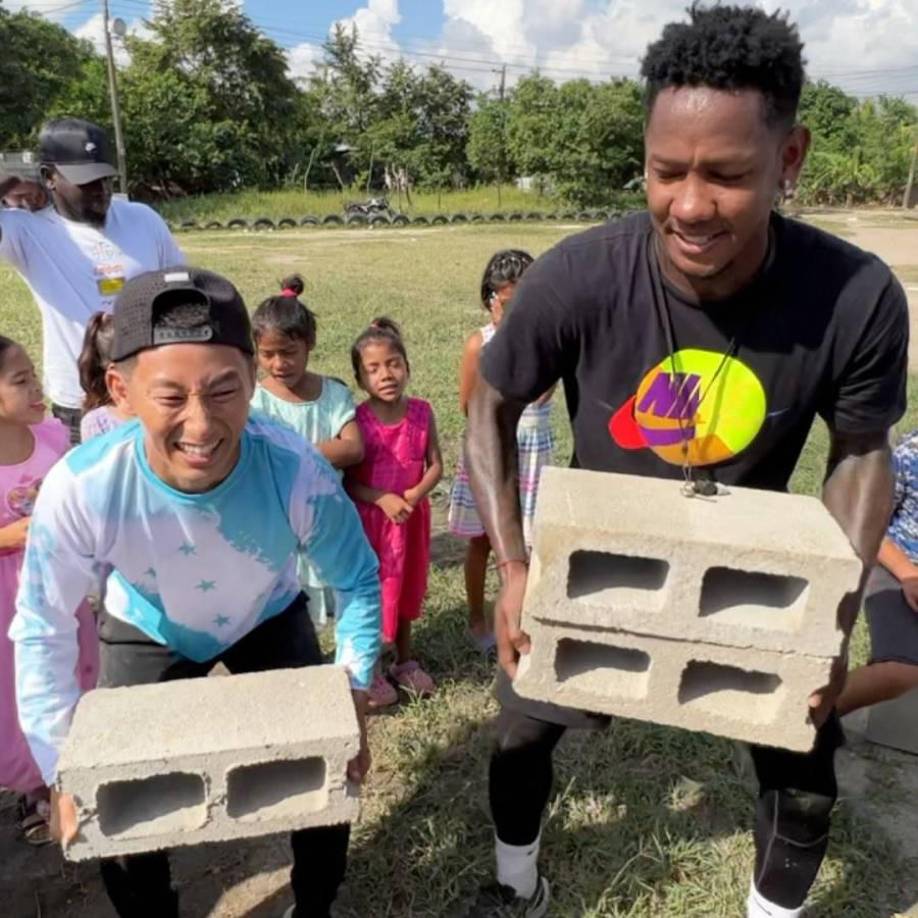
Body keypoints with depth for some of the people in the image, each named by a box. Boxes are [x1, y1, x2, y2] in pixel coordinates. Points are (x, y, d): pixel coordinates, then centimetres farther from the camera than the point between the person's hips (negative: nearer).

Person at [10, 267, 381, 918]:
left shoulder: (299, 474, -38)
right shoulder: (80, 489, -37)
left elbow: (357, 582, -18)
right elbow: (45, 630, -19)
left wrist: (351, 702, -22)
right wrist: (64, 773, -18)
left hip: (268, 622, 0)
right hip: (147, 632, 1)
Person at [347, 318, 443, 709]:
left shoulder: (422, 413, -7)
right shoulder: (355, 420, -15)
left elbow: (436, 465, -4)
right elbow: (345, 480, -13)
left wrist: (416, 494, -21)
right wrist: (382, 499, -25)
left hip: (411, 517, 3)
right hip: (368, 518, -3)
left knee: (406, 588, 19)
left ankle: (404, 662, 39)